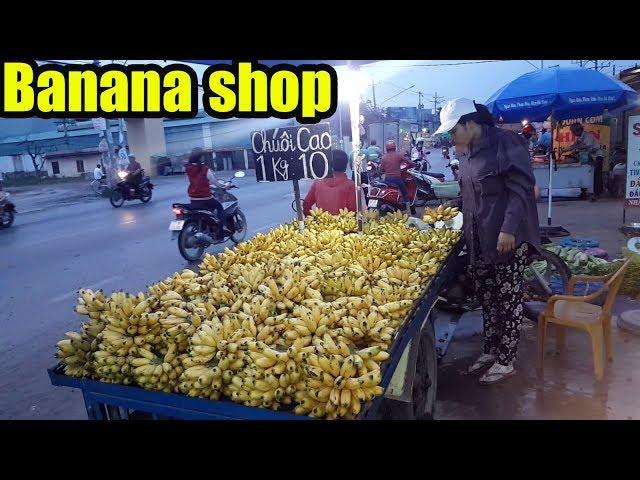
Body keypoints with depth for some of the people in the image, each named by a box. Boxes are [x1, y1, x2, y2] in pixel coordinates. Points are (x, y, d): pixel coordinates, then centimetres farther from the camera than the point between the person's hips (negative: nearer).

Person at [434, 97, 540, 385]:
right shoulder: (469, 153, 12)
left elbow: (521, 189, -17)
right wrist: (468, 230, 18)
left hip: (508, 237, -8)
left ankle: (506, 361, 14)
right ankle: (491, 350, 28)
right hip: (479, 238, 8)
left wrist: (509, 229, -23)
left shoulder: (506, 143, -12)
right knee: (486, 296, 13)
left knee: (508, 298, 2)